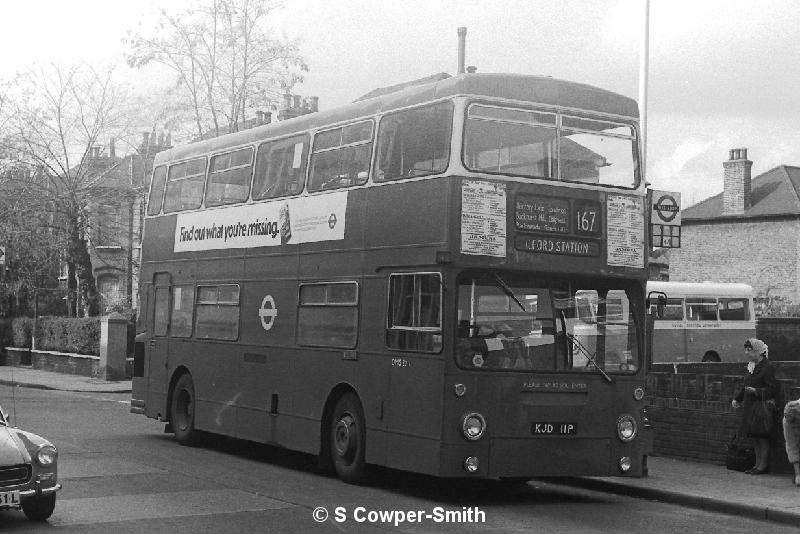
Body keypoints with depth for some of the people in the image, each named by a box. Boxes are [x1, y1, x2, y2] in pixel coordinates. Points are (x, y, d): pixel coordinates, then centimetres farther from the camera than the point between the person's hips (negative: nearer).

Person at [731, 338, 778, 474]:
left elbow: (773, 389, -15)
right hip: (750, 406, 8)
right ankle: (758, 464, 18)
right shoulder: (751, 366, 14)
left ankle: (763, 465, 2)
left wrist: (756, 391, -24)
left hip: (762, 406, -8)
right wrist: (737, 399, 13)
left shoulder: (767, 367, -13)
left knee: (762, 436, -4)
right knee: (756, 437, 12)